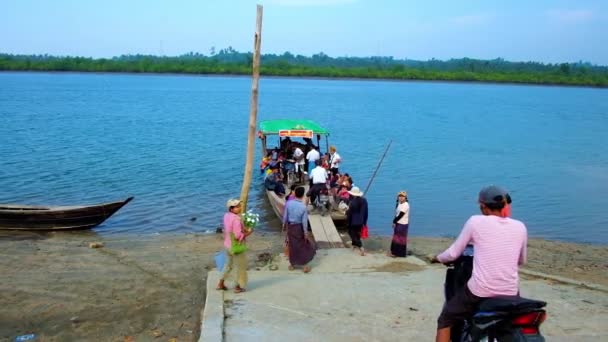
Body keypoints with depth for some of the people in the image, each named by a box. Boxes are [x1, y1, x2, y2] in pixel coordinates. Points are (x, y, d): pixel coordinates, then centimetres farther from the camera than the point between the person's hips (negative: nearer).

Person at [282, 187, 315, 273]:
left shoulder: (288, 203, -13)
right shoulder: (303, 207, -20)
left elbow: (285, 216, -4)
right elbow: (304, 221, -15)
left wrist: (284, 225, 13)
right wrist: (306, 232, -6)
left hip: (290, 226, 3)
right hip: (299, 227, -3)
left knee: (292, 245, 18)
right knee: (303, 246, 13)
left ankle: (292, 264, 29)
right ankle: (305, 265, 16)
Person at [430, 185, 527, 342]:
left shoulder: (475, 221, -5)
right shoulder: (520, 227, 5)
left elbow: (454, 253, 2)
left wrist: (438, 258, 23)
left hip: (479, 291, -3)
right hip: (510, 292, 4)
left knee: (444, 320, 16)